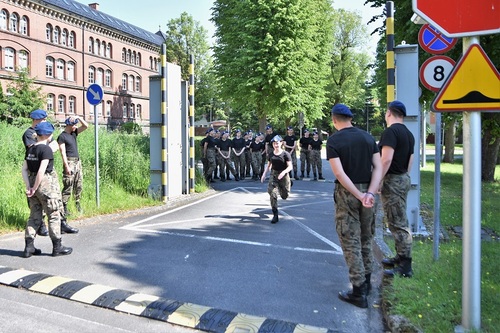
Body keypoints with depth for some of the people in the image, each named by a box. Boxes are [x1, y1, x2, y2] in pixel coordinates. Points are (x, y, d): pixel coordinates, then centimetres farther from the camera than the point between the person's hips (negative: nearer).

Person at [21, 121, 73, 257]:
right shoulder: (46, 149, -14)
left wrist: (29, 187, 3)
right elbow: (41, 171, -22)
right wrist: (34, 189, -15)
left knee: (34, 216, 14)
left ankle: (29, 247, 17)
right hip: (47, 185, -8)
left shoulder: (30, 149, 10)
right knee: (54, 216, 3)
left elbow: (24, 169, 7)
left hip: (33, 183, 8)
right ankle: (57, 247, 11)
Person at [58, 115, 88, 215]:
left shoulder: (74, 133, 13)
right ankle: (64, 207, -4)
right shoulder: (62, 136, -8)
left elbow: (86, 126, 12)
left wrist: (79, 117, 0)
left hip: (78, 161, 8)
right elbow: (63, 152, -14)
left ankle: (78, 204, 18)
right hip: (69, 162, -8)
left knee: (79, 185, 10)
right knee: (68, 186, -8)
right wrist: (67, 166, -19)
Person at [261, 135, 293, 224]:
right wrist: (264, 174, 7)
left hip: (283, 176, -3)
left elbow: (290, 167, -13)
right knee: (272, 193, -14)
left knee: (284, 196, 10)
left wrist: (284, 172, -30)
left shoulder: (285, 154, -9)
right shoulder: (271, 154, 5)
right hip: (273, 175, 3)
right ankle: (275, 215, -7)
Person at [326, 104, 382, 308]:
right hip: (367, 190, 5)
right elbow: (378, 168, -3)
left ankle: (359, 293, 8)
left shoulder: (333, 140, -9)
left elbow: (339, 173, -19)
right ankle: (366, 282, 32)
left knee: (351, 242, 2)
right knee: (366, 239, 19)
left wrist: (359, 196, -16)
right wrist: (369, 193, -12)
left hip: (347, 192, -5)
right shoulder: (368, 137, 5)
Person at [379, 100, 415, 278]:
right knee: (401, 222, 17)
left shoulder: (390, 132, -16)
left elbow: (386, 159, -24)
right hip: (404, 179, 10)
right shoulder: (408, 134, 13)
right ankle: (400, 257, 28)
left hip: (392, 181, -10)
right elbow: (410, 160, 17)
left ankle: (405, 267, 0)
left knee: (398, 224, -6)